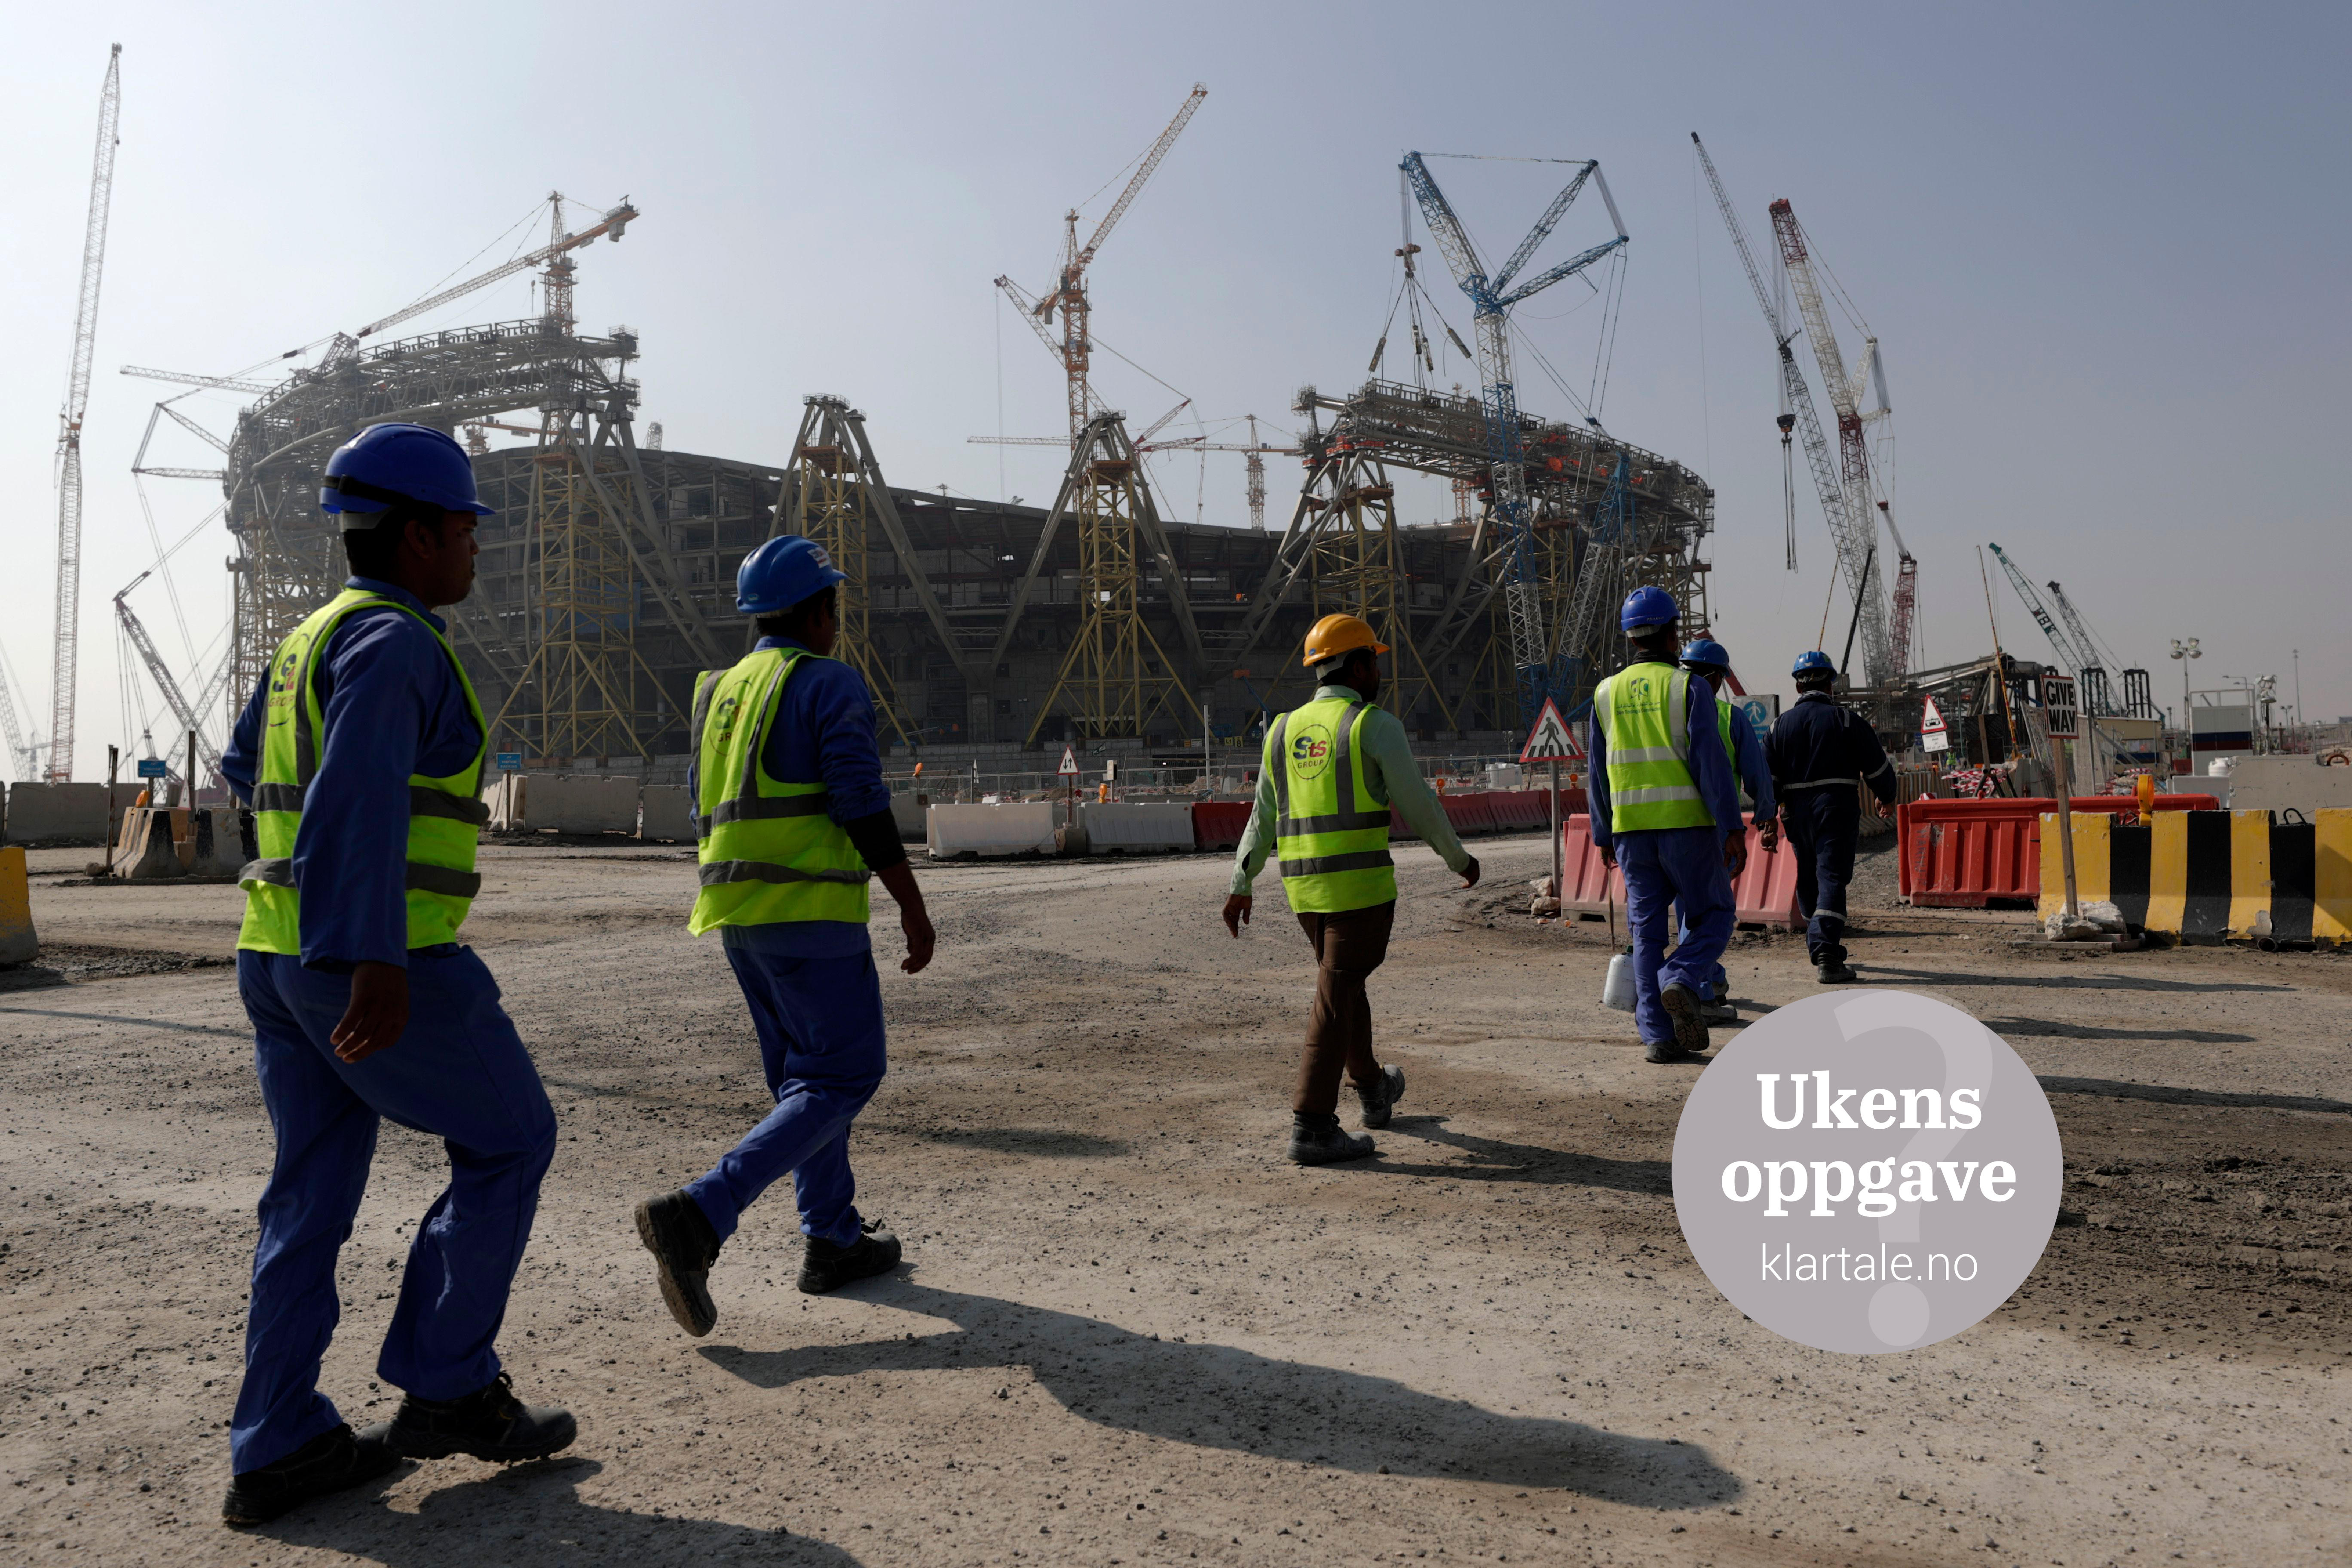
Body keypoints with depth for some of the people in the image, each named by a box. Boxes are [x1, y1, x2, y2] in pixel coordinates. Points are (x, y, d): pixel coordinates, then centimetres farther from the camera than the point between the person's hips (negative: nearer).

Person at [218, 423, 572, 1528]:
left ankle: (278, 1450, 16)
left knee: (316, 1188, 12)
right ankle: (445, 1389, 9)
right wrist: (378, 965, -34)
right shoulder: (394, 641, -14)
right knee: (508, 1143, 5)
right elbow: (361, 794, -27)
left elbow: (247, 767, 32)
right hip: (379, 960, -9)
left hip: (279, 953, 9)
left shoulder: (316, 638, 16)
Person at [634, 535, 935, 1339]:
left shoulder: (719, 690, 15)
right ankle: (698, 1217, -15)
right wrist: (913, 908, -9)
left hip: (736, 912, 8)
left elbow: (708, 814, 18)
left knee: (803, 1075, 18)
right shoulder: (831, 682, -8)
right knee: (842, 1078, -3)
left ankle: (833, 1239, 23)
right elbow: (864, 807, -14)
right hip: (811, 910, -8)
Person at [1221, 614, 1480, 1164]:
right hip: (1360, 884, -7)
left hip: (1303, 885, 7)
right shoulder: (1376, 726, -8)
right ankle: (1312, 1127, -5)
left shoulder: (1284, 731, 10)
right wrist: (1459, 859, 8)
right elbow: (1418, 806, -6)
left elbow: (1263, 816, 13)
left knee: (1345, 980, 22)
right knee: (1336, 999, -5)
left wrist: (1241, 886, 16)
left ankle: (1374, 1091, 40)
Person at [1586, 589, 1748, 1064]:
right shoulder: (1689, 686, -4)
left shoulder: (1607, 693, 9)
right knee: (1713, 916, 11)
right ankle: (1680, 981, -16)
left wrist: (1603, 836, 19)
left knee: (1647, 931, 8)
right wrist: (1733, 829, -10)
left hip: (1632, 829, 4)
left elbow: (1599, 772, 12)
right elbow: (1710, 761, -11)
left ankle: (1658, 1036, 4)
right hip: (1687, 824, -4)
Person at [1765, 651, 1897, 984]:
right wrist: (1888, 797, 19)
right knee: (1832, 878, -7)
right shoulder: (1846, 720, -3)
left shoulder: (1781, 725, 6)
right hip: (1838, 810, -3)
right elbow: (1877, 768, 1)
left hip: (1798, 814, 4)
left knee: (1808, 881, 16)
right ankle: (1827, 953, -19)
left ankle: (1820, 948, 29)